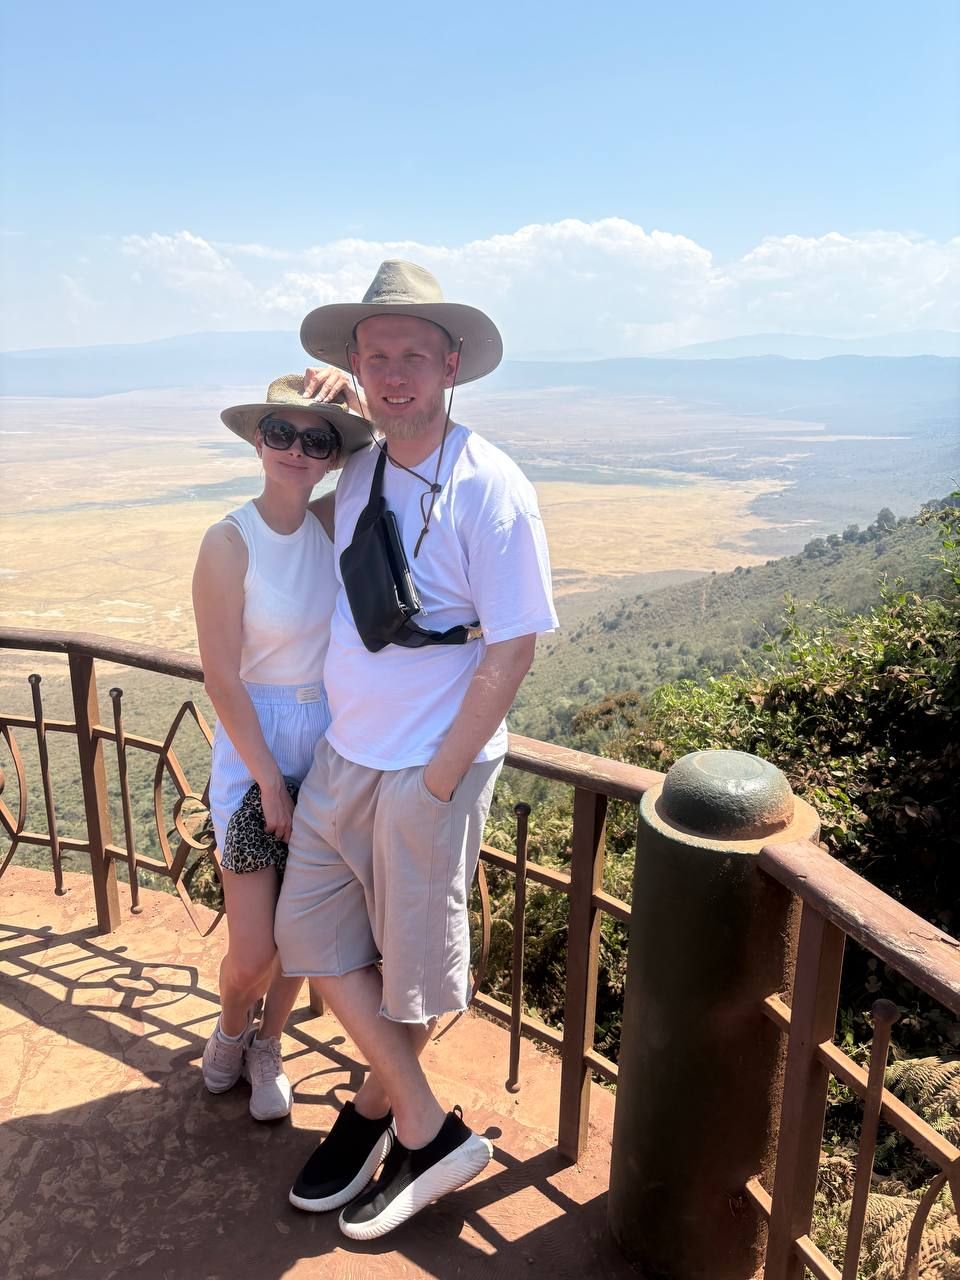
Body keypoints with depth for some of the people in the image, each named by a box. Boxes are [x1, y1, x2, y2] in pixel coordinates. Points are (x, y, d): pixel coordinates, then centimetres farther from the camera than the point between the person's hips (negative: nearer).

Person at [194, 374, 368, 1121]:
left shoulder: (333, 521, -2)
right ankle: (230, 1031, 38)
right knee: (253, 951, 2)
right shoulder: (229, 543, -15)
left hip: (330, 744, 4)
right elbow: (221, 680, -14)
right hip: (255, 747, -4)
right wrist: (270, 782, -11)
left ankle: (267, 1050, 41)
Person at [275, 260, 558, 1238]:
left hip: (430, 770, -7)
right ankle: (425, 1129, 31)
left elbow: (513, 647, -17)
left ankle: (376, 1112, 38)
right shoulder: (358, 474, 3)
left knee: (412, 957, 11)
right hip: (340, 755, 7)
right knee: (314, 932, 13)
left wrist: (437, 781, -15)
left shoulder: (491, 490, -17)